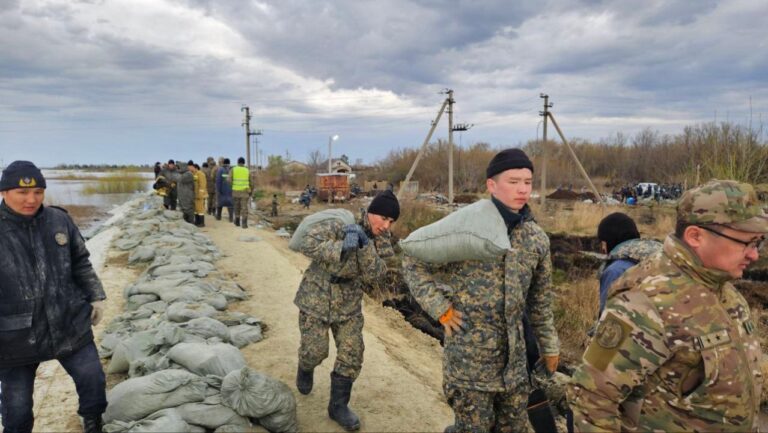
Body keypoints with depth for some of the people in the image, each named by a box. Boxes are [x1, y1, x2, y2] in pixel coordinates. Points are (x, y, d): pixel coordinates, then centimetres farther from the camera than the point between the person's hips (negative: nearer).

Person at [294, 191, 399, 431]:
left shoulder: (381, 240, -5)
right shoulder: (337, 226, -20)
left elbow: (374, 276, -17)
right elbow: (308, 245, -32)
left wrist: (365, 245, -32)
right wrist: (341, 247, -44)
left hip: (349, 304, 4)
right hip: (316, 299, -4)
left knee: (352, 354, -1)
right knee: (315, 350, 4)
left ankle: (338, 405, 16)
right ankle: (305, 369, 41)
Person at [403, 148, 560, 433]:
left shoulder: (537, 238, 4)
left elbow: (540, 301, 15)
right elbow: (413, 263, -6)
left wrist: (549, 345, 19)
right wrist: (440, 308, -11)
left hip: (514, 355, 6)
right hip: (469, 353, -5)